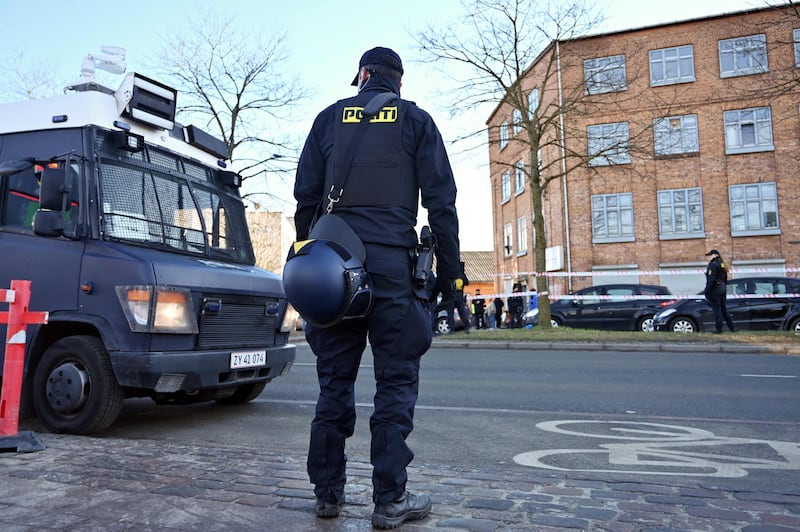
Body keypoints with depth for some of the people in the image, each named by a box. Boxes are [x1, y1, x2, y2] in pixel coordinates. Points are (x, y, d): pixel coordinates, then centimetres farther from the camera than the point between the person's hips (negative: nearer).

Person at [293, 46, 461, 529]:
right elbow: (441, 201, 2)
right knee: (396, 381, 3)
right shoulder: (416, 120, 9)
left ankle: (328, 492, 17)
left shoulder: (330, 118, 15)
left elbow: (306, 197, 12)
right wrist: (450, 270, 4)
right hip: (393, 264, -2)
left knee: (335, 381, 10)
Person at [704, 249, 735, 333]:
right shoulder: (723, 264, 15)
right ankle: (732, 327, 17)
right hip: (723, 288, 9)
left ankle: (719, 328, -1)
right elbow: (725, 279, 19)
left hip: (715, 289, -9)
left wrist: (707, 291, -17)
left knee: (716, 309, -3)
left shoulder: (713, 264, -14)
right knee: (723, 308, 15)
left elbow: (711, 279, -19)